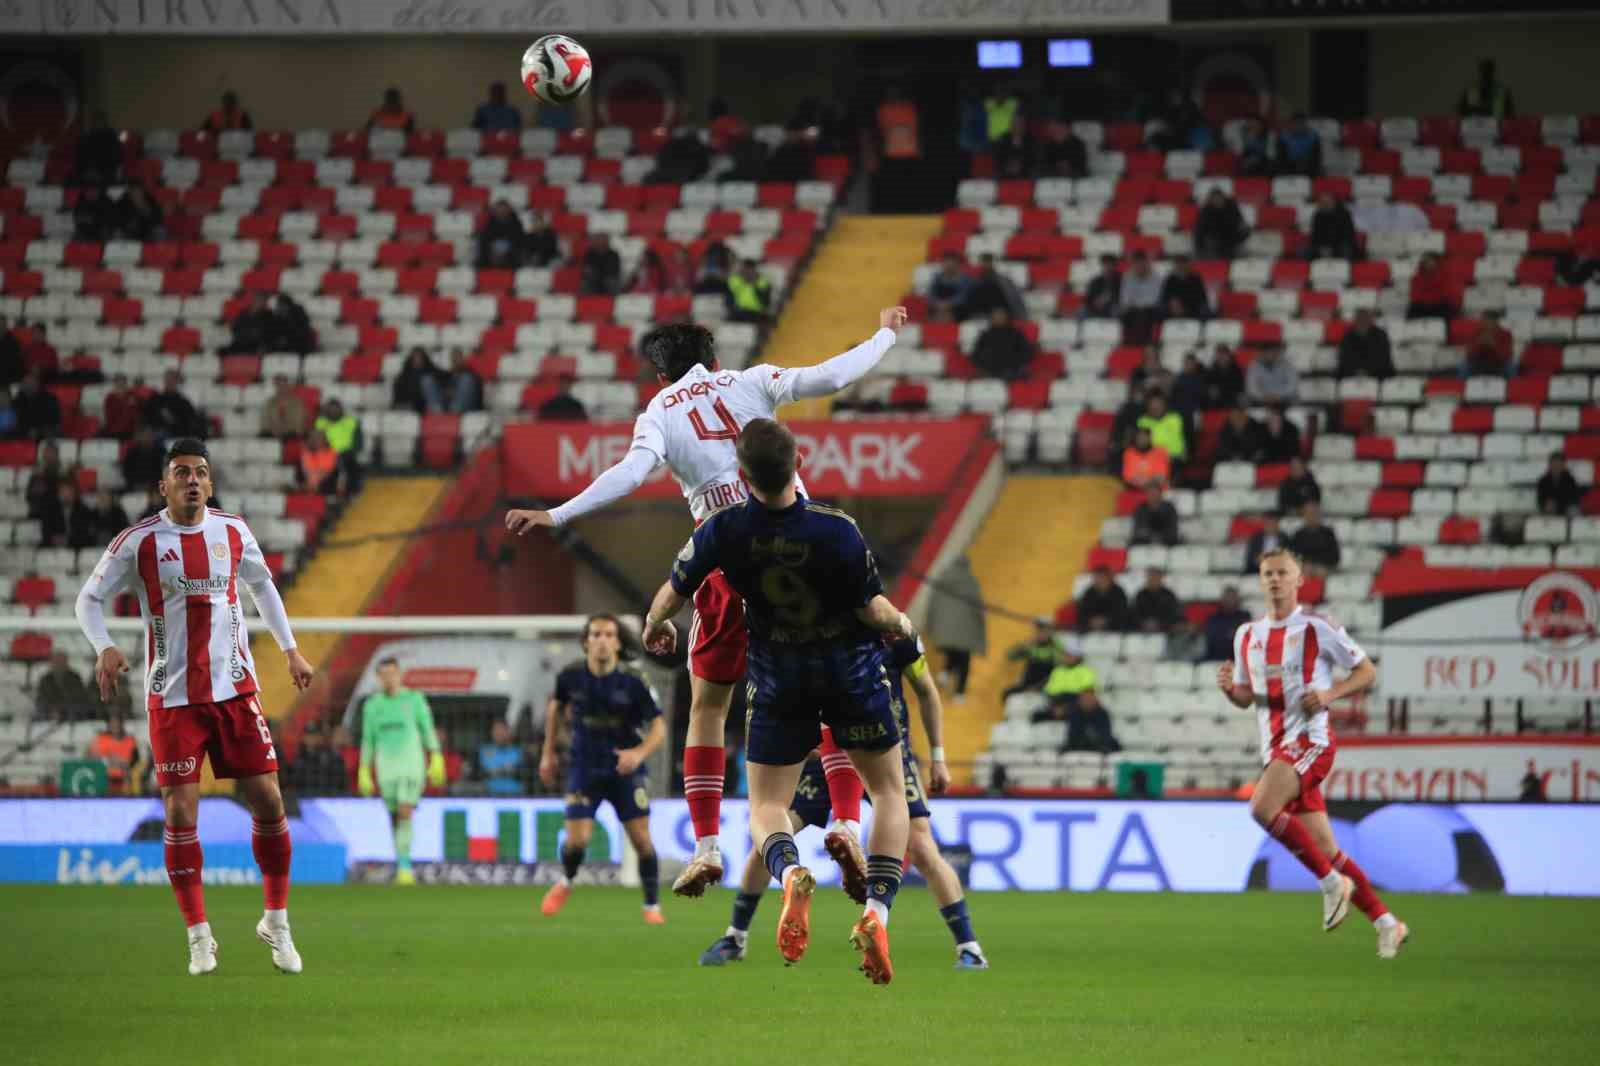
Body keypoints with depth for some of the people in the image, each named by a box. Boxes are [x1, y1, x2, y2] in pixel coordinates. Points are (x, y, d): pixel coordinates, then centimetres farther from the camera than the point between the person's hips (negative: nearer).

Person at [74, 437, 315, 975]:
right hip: (173, 698, -2)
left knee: (268, 803, -1)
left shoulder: (233, 532, 3)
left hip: (235, 688, 3)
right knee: (180, 814, -6)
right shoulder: (138, 542, -6)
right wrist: (104, 648, -19)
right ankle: (199, 936, 5)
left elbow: (262, 585, 21)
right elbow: (90, 598, -1)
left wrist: (290, 649, 17)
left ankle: (276, 923, 15)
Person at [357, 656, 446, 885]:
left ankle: (404, 866, -18)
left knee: (405, 814, -16)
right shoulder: (372, 705, 7)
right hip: (386, 766, 3)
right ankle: (403, 864, 21)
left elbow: (428, 730, 0)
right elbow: (368, 740, 11)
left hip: (412, 764, -3)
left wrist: (437, 759, -10)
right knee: (395, 817, 7)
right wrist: (364, 772, 7)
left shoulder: (414, 699, -1)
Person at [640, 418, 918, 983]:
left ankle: (790, 873, -25)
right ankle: (876, 912, -9)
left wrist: (654, 628, 19)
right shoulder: (836, 530, -25)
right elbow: (874, 610, -16)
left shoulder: (724, 530, -19)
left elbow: (672, 593, -4)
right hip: (851, 668, -1)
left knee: (766, 806, 11)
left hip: (777, 677, 1)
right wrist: (903, 625, 8)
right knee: (889, 792, 14)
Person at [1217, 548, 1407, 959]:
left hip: (1309, 740, -7)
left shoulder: (1318, 628, -4)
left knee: (1262, 808, -27)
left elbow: (1367, 673, 0)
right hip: (1275, 749, 7)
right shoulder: (1247, 635, 13)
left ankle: (1332, 882, -14)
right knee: (1325, 850, 4)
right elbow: (1246, 698, 21)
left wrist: (1330, 694, -16)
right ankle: (1386, 922, 13)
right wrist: (1229, 688, -2)